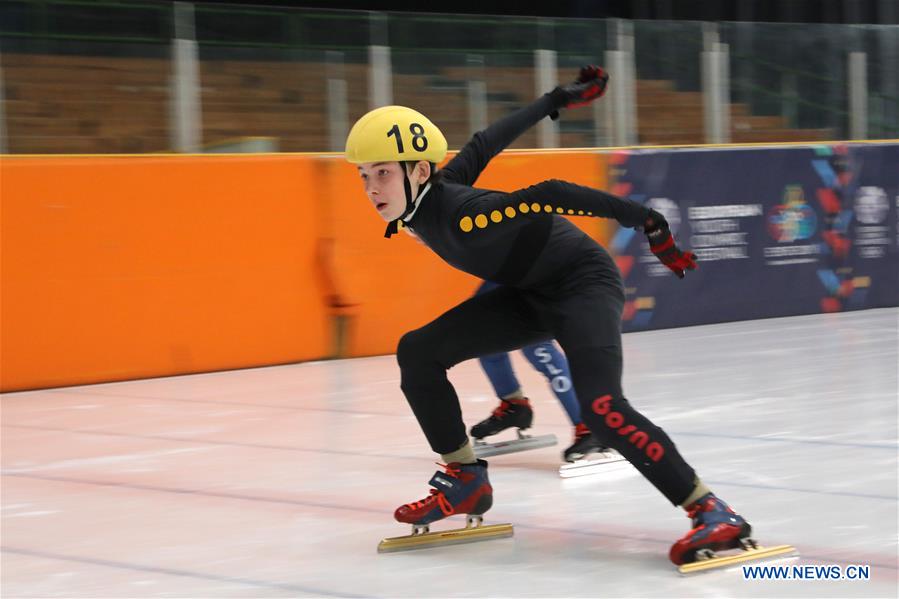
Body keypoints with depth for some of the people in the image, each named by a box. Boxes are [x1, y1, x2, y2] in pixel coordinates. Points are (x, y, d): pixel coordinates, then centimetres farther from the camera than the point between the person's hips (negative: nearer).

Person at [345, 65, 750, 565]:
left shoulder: (458, 214, -30)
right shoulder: (424, 201, -5)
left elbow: (548, 195, -28)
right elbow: (485, 145, 5)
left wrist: (644, 220, -24)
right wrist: (557, 100, 16)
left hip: (583, 282, -9)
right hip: (530, 294, 9)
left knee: (601, 405, -31)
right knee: (418, 353, 2)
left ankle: (713, 514, -27)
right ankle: (467, 481, 13)